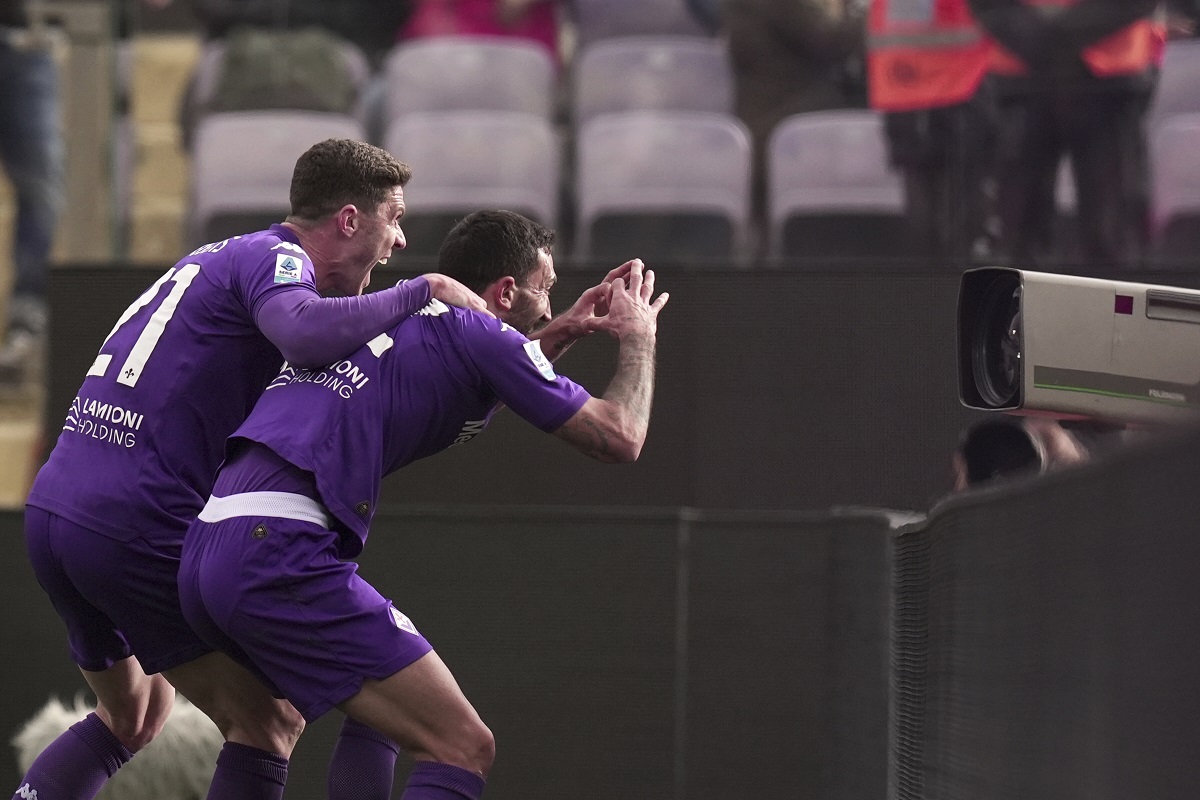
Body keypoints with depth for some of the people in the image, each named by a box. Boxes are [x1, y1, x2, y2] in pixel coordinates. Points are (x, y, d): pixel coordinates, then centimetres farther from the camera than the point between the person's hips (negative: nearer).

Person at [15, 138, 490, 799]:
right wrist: (423, 291, -18)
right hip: (136, 532, -9)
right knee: (268, 722, -2)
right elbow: (308, 333, -29)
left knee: (132, 719, 27)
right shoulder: (273, 258, -7)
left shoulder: (224, 258, 22)